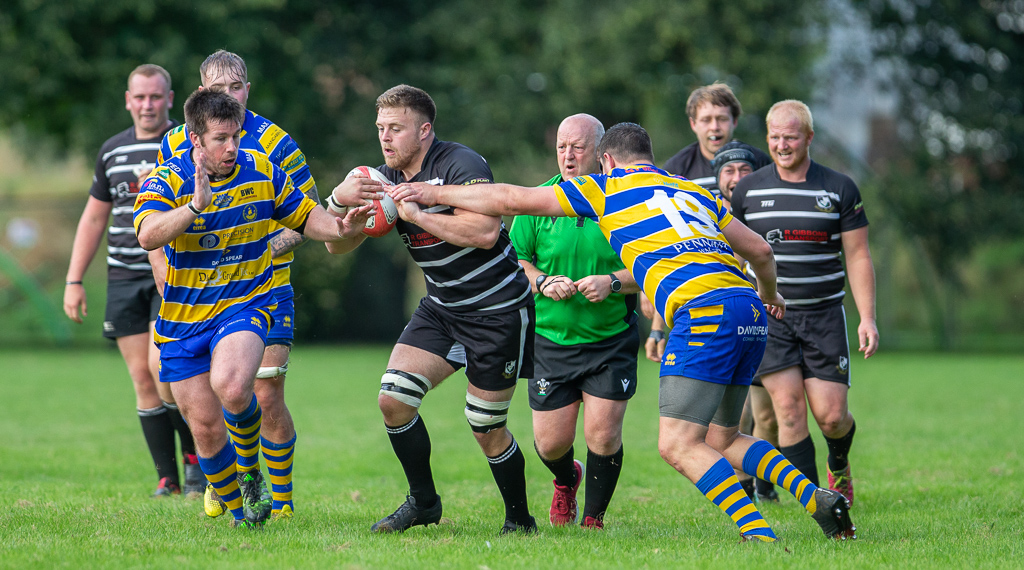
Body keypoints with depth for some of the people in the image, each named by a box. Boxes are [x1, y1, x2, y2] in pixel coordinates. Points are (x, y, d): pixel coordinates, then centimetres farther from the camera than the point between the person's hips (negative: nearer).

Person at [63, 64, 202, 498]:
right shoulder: (112, 150, 12)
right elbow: (93, 218, 18)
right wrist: (74, 281, 13)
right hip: (124, 279, 4)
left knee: (162, 365, -19)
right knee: (143, 379, 0)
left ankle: (197, 453, 1)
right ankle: (168, 478, 5)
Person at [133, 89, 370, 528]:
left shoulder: (262, 173, -3)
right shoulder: (166, 180, -12)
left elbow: (304, 217, 11)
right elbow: (147, 235, -30)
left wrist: (339, 228, -11)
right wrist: (196, 206, -45)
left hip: (245, 306, -1)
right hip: (183, 320, 1)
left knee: (231, 386, -31)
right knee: (206, 427, 3)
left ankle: (250, 468, -1)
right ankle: (240, 512, 27)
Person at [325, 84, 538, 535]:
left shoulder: (461, 166, -19)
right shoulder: (386, 178, 2)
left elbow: (484, 232, -33)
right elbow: (335, 244, 4)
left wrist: (415, 213, -28)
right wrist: (340, 198, -17)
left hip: (497, 311, -7)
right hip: (441, 308, 7)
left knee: (486, 428, -2)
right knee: (393, 399, -7)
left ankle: (520, 520, 19)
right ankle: (423, 502, 11)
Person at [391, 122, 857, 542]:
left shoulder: (608, 188, 12)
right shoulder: (694, 191, 28)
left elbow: (511, 199, 12)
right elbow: (760, 249, 28)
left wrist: (434, 193, 21)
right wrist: (770, 295, 49)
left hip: (706, 313, -7)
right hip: (750, 314, 7)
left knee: (678, 445, -6)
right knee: (721, 440, 20)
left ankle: (758, 533, -18)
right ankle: (818, 499, 7)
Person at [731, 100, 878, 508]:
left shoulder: (840, 189, 1)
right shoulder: (747, 190, 3)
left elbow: (858, 256, 1)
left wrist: (867, 318, -7)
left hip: (824, 316, 0)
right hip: (768, 317, 0)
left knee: (831, 415, -5)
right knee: (788, 406, -12)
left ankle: (839, 466, 30)